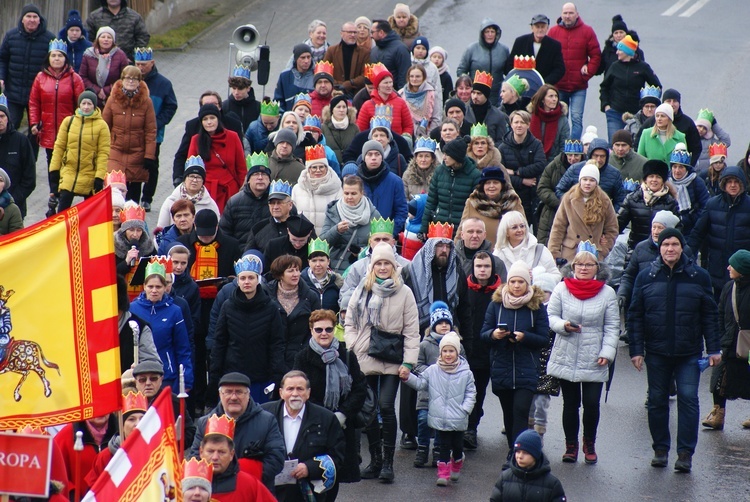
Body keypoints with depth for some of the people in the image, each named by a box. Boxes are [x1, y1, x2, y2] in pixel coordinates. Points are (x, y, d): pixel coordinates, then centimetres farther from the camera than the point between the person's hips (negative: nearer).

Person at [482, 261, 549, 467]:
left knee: (520, 410, -14)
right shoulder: (497, 303, 3)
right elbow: (484, 332, 4)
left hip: (526, 370, -2)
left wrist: (524, 337, -19)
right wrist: (493, 334, -18)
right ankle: (513, 451, 24)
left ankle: (515, 455, -14)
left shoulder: (536, 306, -2)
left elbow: (544, 339, -2)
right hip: (501, 369, 2)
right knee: (508, 412, 11)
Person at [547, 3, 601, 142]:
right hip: (558, 86, 2)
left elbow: (596, 55, 3)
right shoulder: (553, 31, 5)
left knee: (576, 118, -8)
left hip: (579, 86, -2)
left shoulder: (587, 31, 2)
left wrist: (588, 72, -8)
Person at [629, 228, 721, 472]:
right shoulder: (646, 277, 2)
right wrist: (636, 349, -2)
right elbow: (635, 316, 4)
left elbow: (709, 315, 4)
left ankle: (685, 452, -2)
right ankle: (660, 449, 19)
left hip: (689, 353, -1)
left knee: (688, 399, -7)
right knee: (657, 400, 7)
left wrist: (713, 349, 0)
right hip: (657, 352, 1)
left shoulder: (699, 276, 0)